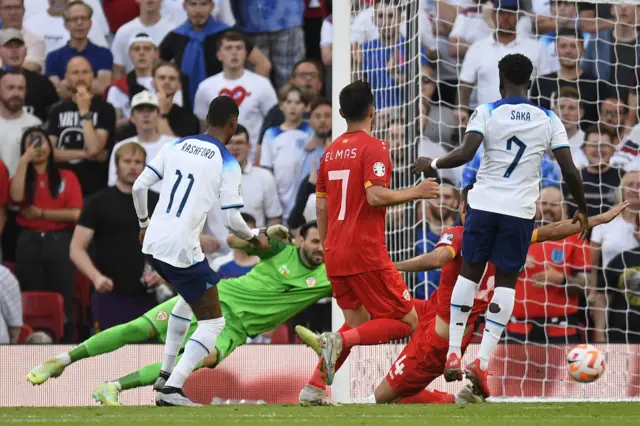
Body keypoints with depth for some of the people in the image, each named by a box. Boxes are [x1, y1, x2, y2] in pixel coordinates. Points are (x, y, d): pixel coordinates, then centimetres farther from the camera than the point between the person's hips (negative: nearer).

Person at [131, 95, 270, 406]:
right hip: (182, 249, -7)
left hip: (153, 243, 7)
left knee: (190, 298, 33)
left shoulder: (176, 146, 9)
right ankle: (172, 390, -11)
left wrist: (144, 223, 23)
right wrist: (256, 239, 13)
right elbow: (233, 219, -8)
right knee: (213, 322, 4)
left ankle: (166, 374, 30)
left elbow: (139, 186, 6)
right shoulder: (227, 164, -5)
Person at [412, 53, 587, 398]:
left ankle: (453, 353, 8)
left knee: (469, 272, 14)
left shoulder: (486, 112, -5)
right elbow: (569, 170, -1)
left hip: (483, 204, 0)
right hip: (520, 211, 1)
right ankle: (482, 361, -4)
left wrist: (433, 164, 1)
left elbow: (465, 154, -17)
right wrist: (582, 209, 14)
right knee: (506, 280, 8)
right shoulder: (549, 120, 1)